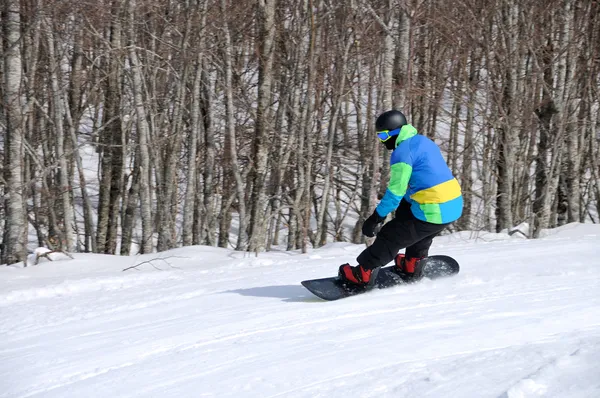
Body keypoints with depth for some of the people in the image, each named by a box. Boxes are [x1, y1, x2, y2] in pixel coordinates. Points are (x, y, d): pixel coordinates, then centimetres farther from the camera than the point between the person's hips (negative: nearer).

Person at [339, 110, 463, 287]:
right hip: (454, 206, 9)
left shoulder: (403, 151, -12)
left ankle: (363, 274, 8)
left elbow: (396, 191, -14)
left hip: (433, 212, -9)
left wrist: (376, 217, -8)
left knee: (390, 237, 3)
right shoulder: (424, 141, 16)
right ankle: (413, 263, 44)